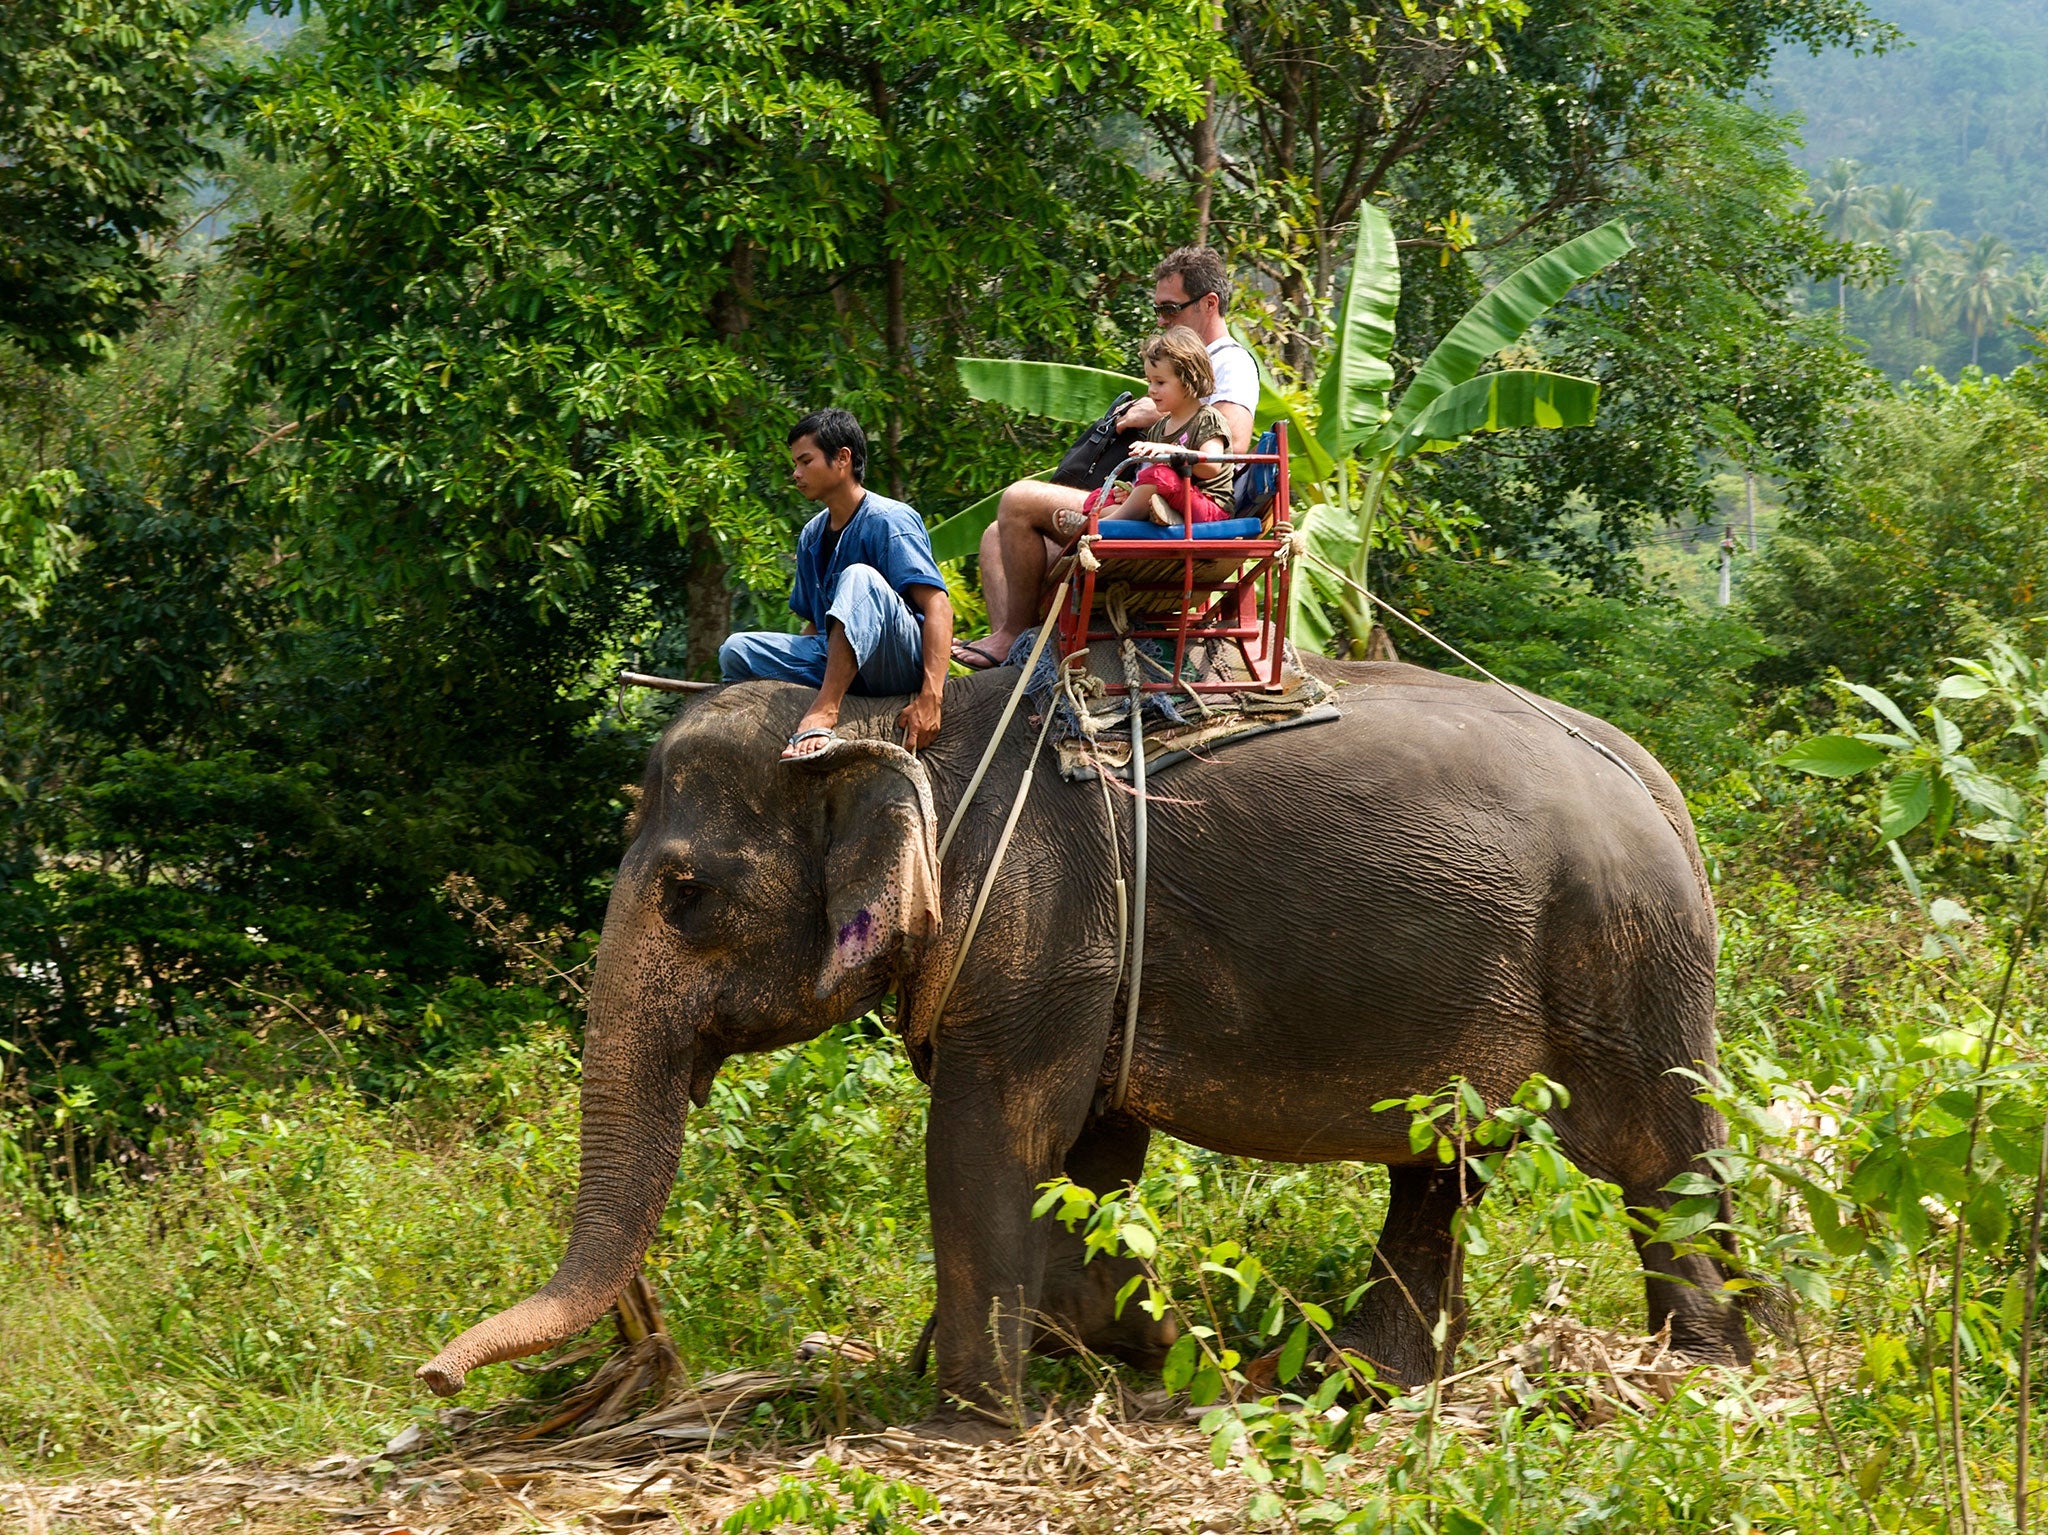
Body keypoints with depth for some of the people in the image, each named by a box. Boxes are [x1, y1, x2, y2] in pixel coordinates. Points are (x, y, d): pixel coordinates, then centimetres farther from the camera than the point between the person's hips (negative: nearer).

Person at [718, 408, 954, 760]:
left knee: (859, 577, -35)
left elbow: (938, 605, -20)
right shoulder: (812, 536, 15)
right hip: (835, 661, 7)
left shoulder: (887, 521, -9)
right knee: (736, 650, -10)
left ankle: (823, 713, -49)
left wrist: (930, 697, -32)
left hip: (903, 663, -7)